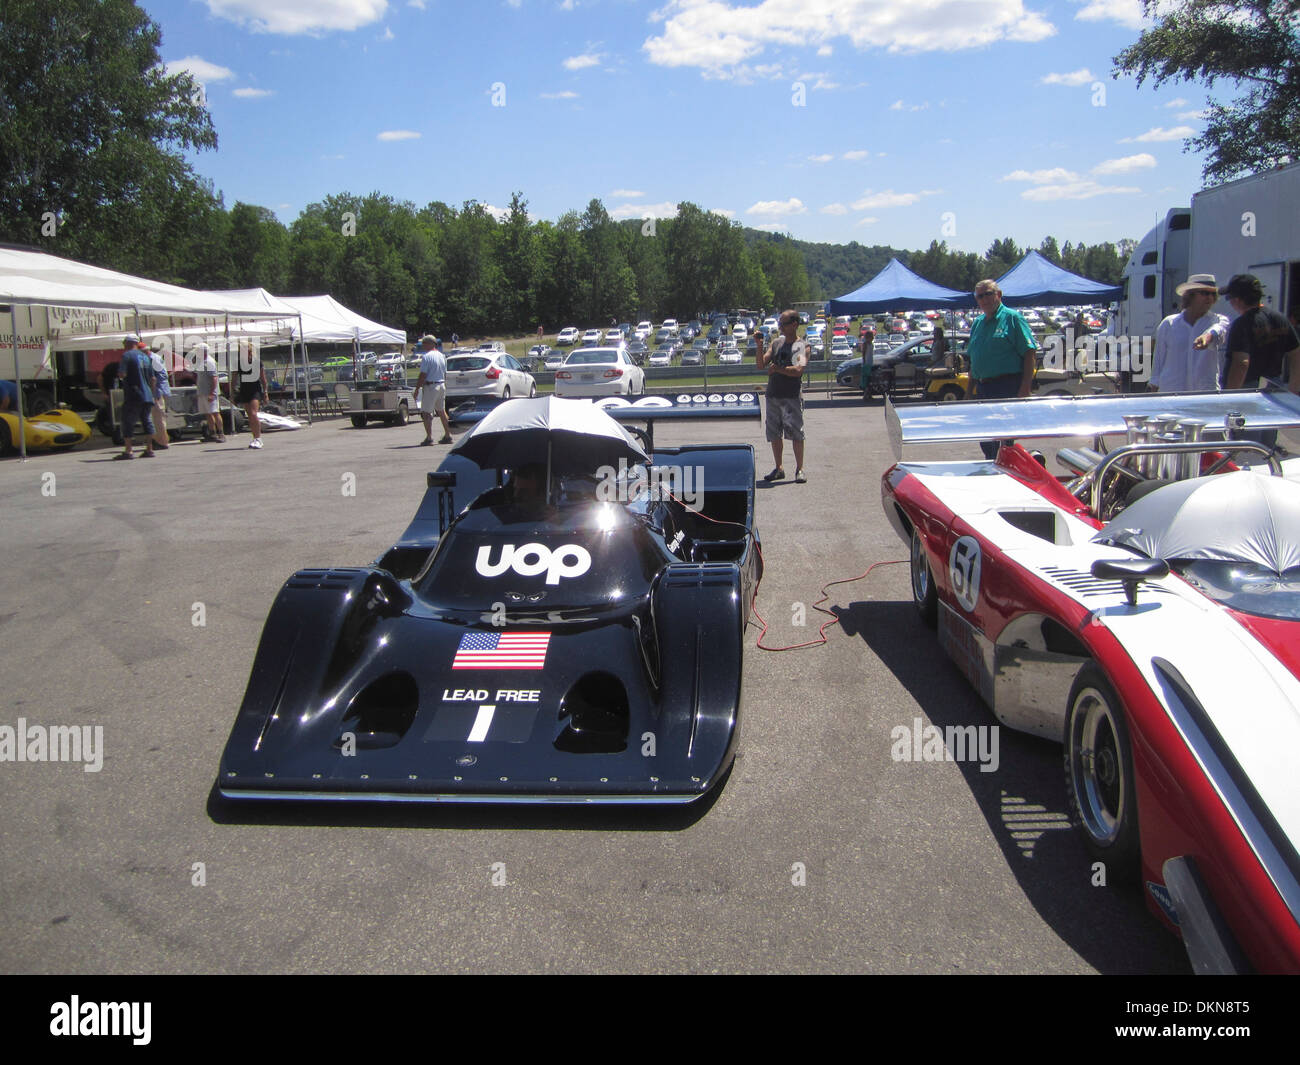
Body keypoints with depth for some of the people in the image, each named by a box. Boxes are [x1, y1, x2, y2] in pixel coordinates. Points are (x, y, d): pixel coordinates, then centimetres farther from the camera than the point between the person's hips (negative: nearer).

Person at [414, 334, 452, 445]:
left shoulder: (426, 357, -13)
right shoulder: (442, 356, 11)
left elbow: (422, 375, -17)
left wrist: (417, 389, -11)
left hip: (430, 386, -8)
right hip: (441, 385, 8)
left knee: (426, 412, -4)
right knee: (442, 411, 17)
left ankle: (429, 438, -10)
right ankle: (447, 436, 21)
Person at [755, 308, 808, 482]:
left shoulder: (803, 346, -1)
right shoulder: (776, 343, 15)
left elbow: (798, 370, -15)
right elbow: (761, 365, 8)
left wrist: (777, 368, -8)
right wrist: (760, 346, -3)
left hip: (792, 396, -5)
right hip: (773, 395, 6)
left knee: (795, 433, -7)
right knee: (774, 434, 8)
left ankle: (800, 469, 2)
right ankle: (778, 469, 18)